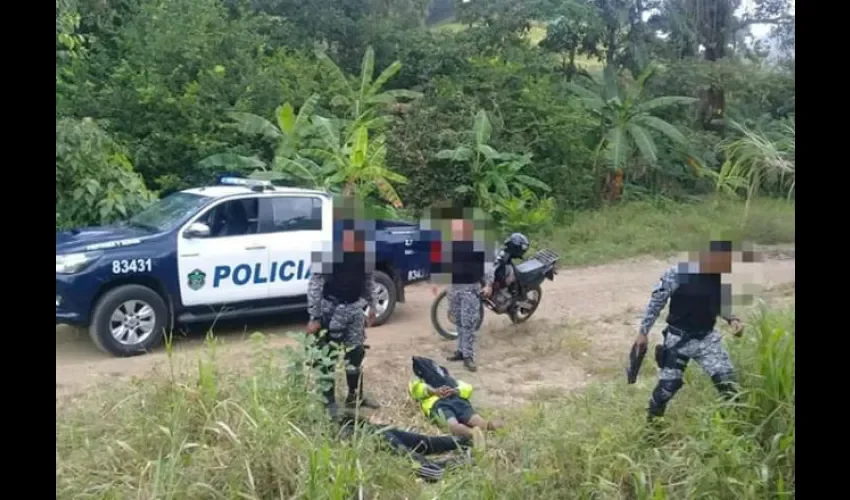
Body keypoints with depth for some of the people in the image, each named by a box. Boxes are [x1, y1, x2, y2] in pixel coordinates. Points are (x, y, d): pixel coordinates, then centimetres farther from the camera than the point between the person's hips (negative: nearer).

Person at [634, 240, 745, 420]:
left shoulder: (722, 276, -8)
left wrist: (732, 319, -10)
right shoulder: (678, 274, -21)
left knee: (726, 378, -7)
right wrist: (643, 332, -4)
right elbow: (656, 303, -9)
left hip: (707, 337, 4)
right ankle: (652, 422, 27)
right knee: (668, 385, 4)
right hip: (679, 338, -3)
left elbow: (721, 304, 10)